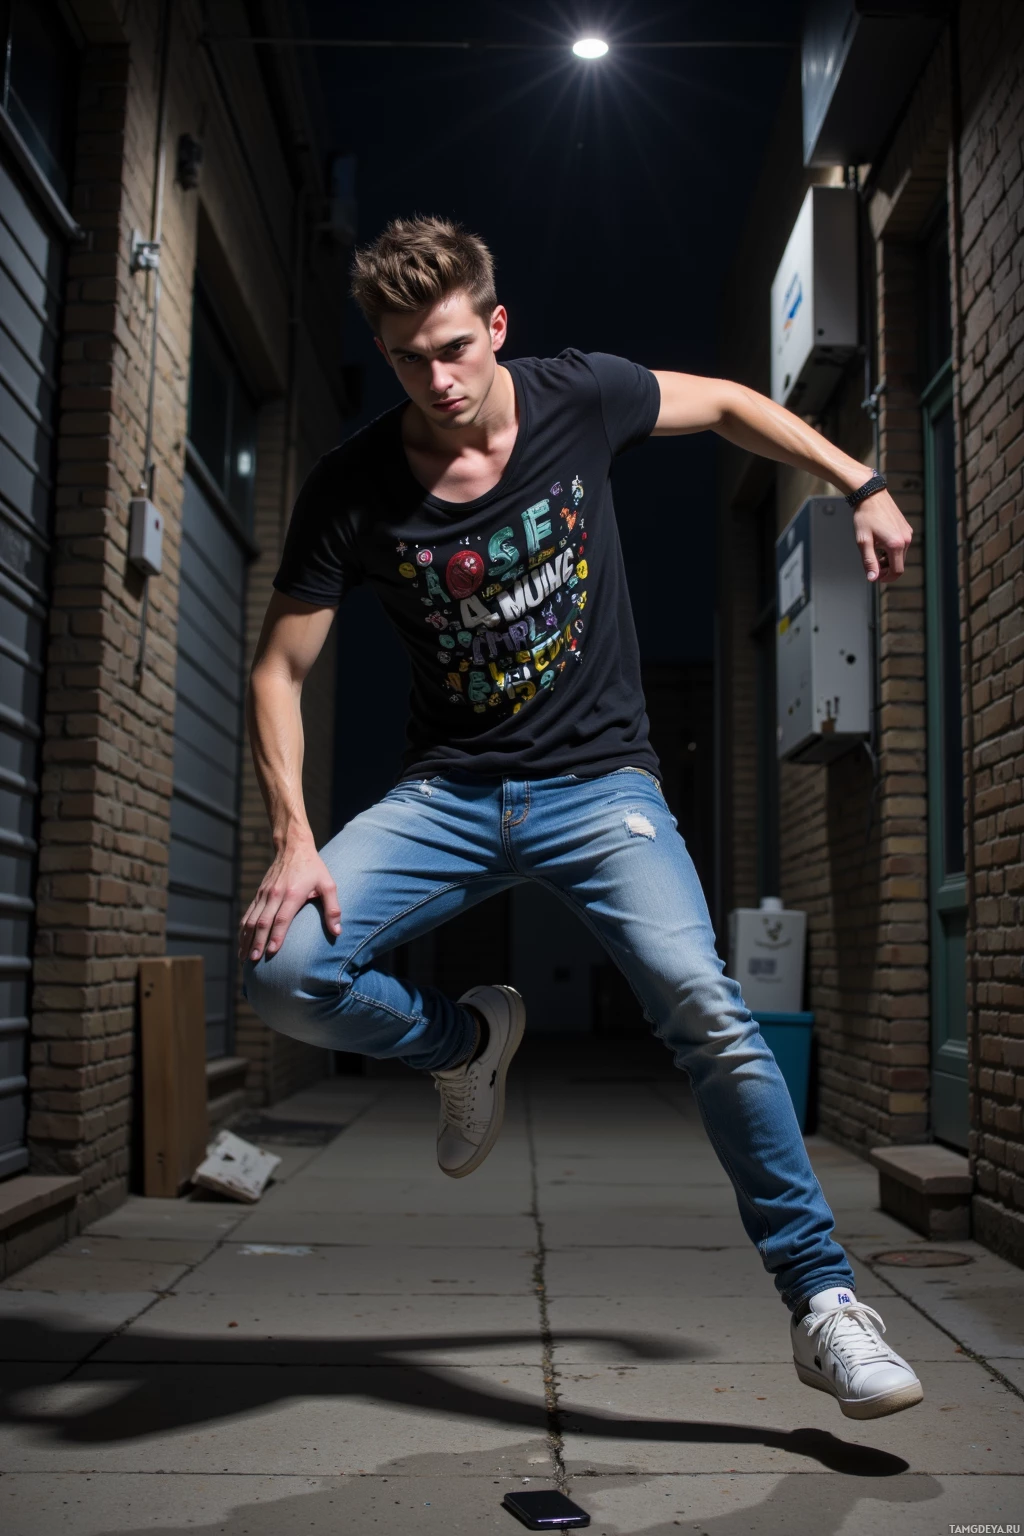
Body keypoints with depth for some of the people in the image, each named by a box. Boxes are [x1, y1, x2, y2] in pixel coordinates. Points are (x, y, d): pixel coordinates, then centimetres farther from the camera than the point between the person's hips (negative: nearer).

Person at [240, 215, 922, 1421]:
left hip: (598, 782, -1)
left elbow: (728, 405, 16)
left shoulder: (581, 398, -4)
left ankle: (822, 1303, -7)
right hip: (447, 792, 1)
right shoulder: (351, 489, -6)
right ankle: (468, 1040, 12)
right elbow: (278, 668, -2)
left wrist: (862, 486, 13)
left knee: (700, 1003, -24)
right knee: (282, 971, -19)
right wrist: (294, 839, -13)